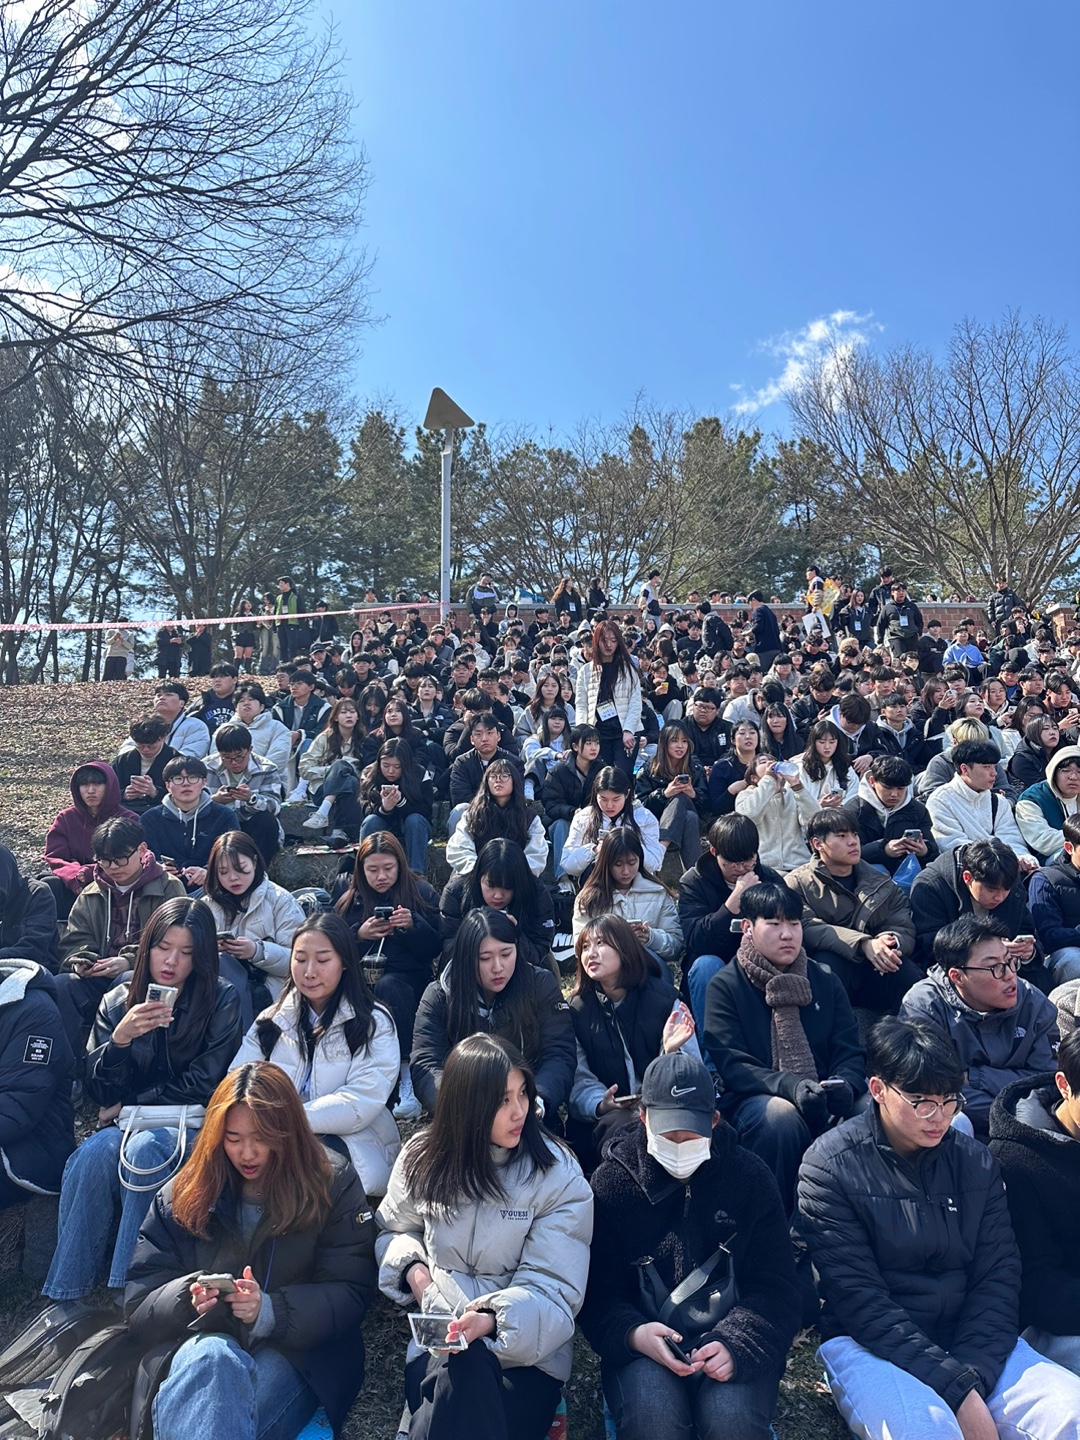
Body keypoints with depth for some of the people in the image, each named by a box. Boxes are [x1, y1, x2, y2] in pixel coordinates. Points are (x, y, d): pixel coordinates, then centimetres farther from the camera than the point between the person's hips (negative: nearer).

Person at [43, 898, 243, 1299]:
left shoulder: (221, 1000, -5)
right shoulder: (118, 1002, 4)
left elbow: (203, 1085, -6)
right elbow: (99, 1092, 1)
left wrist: (130, 1103, -3)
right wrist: (120, 1038, -18)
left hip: (190, 1124, -3)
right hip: (128, 1122, 3)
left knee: (144, 1149, -34)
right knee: (95, 1152, -30)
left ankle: (128, 1288, -25)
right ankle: (67, 1293, -19)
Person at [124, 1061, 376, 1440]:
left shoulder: (333, 1185, 0)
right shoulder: (186, 1193, 7)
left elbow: (349, 1296, -5)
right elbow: (139, 1303, 5)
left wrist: (270, 1312, -21)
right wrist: (188, 1298, -18)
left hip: (295, 1353, -2)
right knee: (213, 1359, -36)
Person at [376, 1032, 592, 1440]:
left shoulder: (558, 1175, -9)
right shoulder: (424, 1157, 1)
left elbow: (551, 1287, -11)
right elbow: (394, 1229, 19)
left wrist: (491, 1320, -28)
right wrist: (412, 1266, -2)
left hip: (526, 1349, -2)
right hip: (440, 1341, 2)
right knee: (461, 1373, -31)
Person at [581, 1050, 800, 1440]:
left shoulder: (750, 1176, 0)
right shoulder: (611, 1179, -1)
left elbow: (775, 1289, 0)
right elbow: (598, 1293, 0)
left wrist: (736, 1345, -19)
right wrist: (633, 1334, -22)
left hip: (732, 1336, 1)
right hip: (644, 1339, 0)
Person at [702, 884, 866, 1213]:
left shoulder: (825, 981, 12)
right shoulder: (726, 986, -1)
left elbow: (850, 1053, 6)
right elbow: (731, 1065, -9)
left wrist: (845, 1085, -18)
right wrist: (790, 1085, -26)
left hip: (821, 1101, 3)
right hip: (753, 1100, -3)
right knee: (781, 1116, -36)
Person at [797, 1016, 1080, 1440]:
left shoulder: (976, 1162, 5)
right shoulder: (830, 1166, -10)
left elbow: (999, 1278, 2)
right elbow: (858, 1298, -13)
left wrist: (972, 1375, -14)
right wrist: (956, 1388, -19)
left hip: (973, 1342, 5)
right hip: (868, 1344, -4)